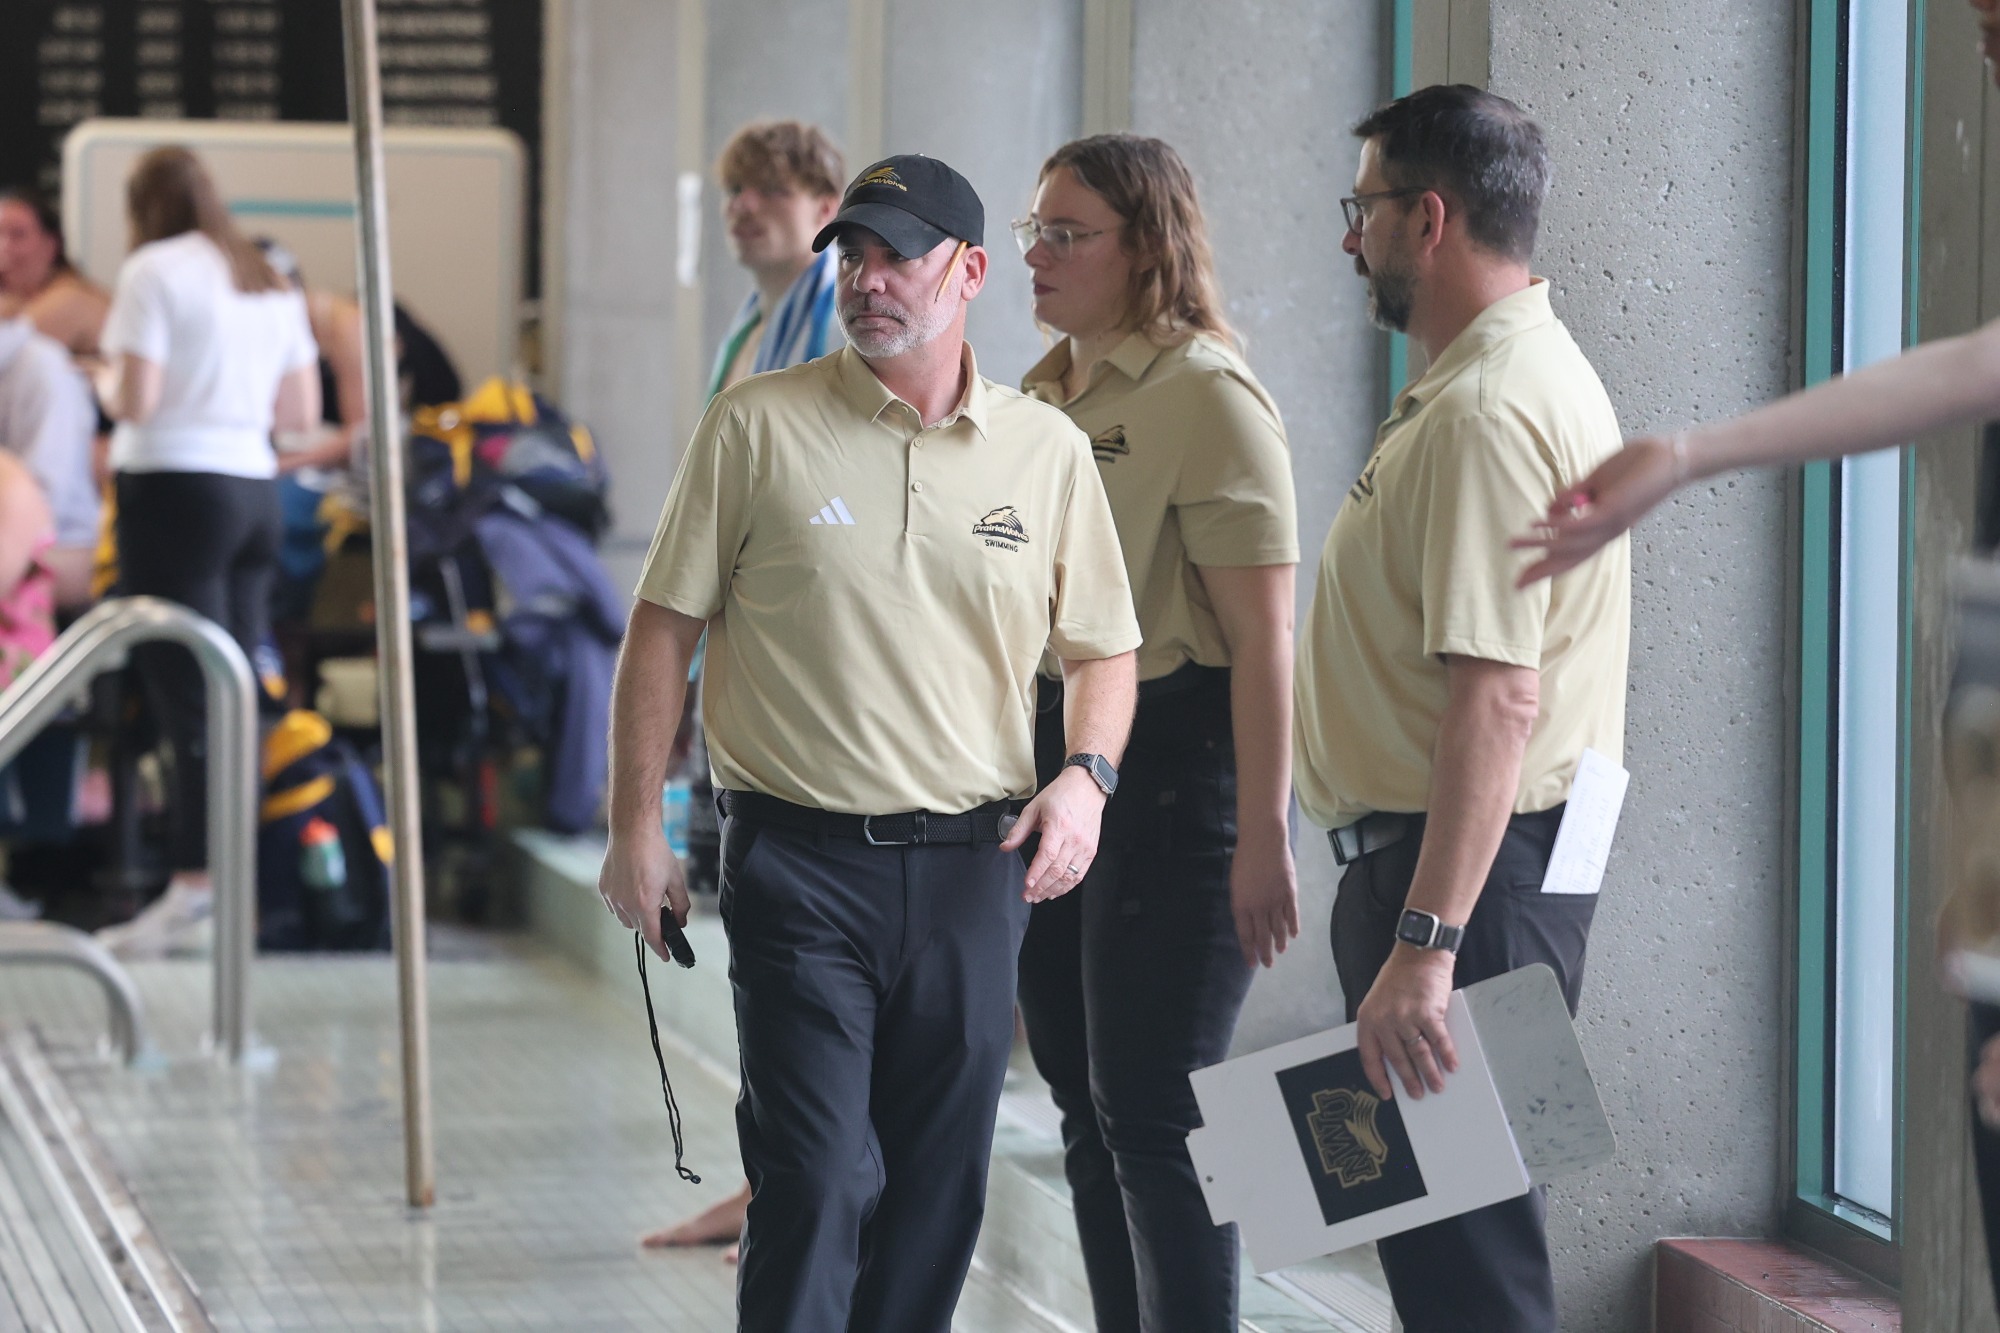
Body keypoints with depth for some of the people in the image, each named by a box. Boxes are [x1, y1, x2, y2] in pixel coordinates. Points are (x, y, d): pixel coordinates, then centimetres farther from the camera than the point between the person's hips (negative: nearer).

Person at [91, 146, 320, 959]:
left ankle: (195, 885, -13)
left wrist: (105, 381, 8)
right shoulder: (269, 282, 15)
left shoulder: (154, 269, -6)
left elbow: (134, 399, -13)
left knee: (187, 697, -9)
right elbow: (302, 412, 16)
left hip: (173, 487, -7)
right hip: (254, 487, 7)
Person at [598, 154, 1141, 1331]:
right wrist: (637, 827, -2)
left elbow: (1104, 649, 15)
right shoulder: (759, 426, -1)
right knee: (817, 1179, -10)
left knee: (940, 1188, 9)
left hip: (973, 867, 3)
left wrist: (1087, 775, -4)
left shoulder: (1049, 451, 6)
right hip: (800, 863, -3)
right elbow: (666, 626, 2)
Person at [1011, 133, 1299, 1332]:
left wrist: (1262, 835, -21)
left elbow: (1263, 634, -17)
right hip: (1043, 756, 9)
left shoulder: (1206, 396, -13)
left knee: (1153, 1109, -6)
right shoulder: (1044, 396, 13)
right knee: (1086, 1101, 13)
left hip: (1173, 765, -9)